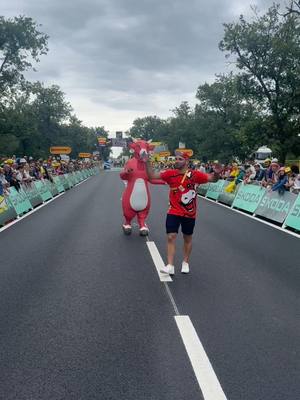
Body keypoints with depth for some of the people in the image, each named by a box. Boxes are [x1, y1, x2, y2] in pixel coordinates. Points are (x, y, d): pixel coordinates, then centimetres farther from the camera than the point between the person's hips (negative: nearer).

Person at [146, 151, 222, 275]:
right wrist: (147, 162, -9)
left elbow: (213, 179, -5)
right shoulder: (170, 173, -4)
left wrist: (216, 173, -26)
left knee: (187, 239, 14)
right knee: (171, 237, -8)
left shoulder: (194, 174, -9)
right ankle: (170, 266, -3)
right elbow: (152, 175, 1)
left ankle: (185, 263, 33)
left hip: (189, 214, 0)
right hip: (174, 212, 0)